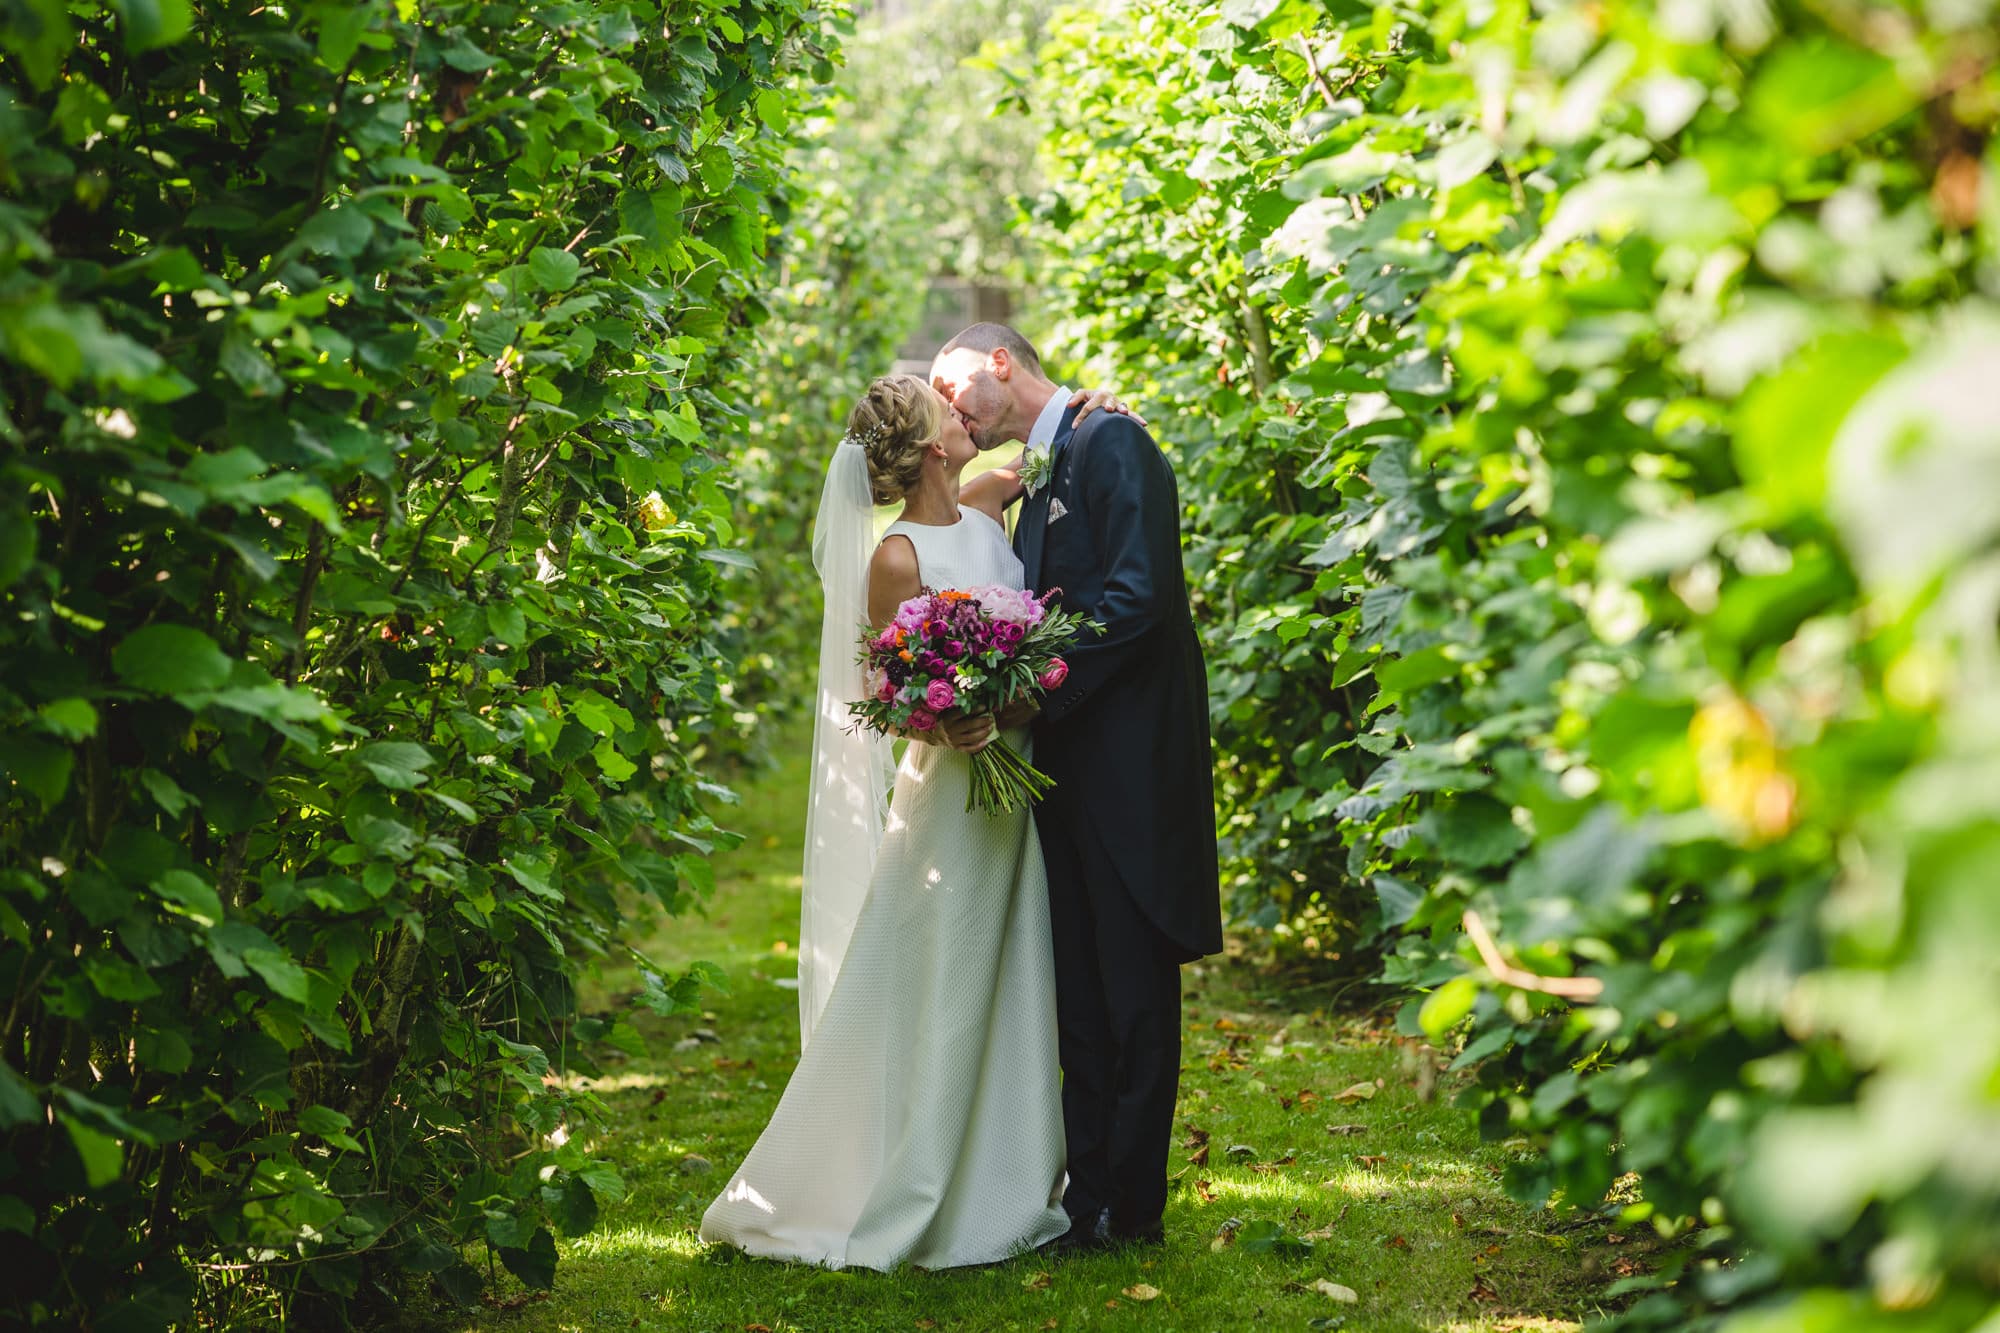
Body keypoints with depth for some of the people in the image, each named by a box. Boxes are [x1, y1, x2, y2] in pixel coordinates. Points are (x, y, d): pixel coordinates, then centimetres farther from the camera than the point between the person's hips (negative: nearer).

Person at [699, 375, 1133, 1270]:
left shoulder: (983, 508, 3)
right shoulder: (897, 559, -15)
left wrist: (1086, 411, 2)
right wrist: (944, 727, -29)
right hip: (953, 793, -7)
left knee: (1005, 996, 13)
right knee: (933, 1001, -1)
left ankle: (996, 1188, 25)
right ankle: (893, 1199, 11)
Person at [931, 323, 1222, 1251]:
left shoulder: (1109, 443, -8)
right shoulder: (1036, 480, 19)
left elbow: (1139, 597, -19)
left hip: (1127, 764, -9)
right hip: (1066, 770, 9)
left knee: (1132, 995, -2)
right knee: (1080, 993, 11)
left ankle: (1128, 1206, 4)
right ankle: (1087, 1197, 16)